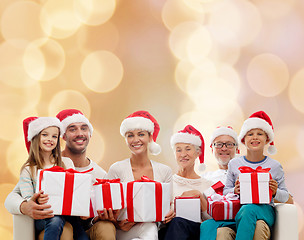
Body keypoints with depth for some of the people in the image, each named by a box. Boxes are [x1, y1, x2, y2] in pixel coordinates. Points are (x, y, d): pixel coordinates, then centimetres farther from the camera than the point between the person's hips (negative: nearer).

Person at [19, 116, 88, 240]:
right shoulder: (28, 170, 5)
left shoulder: (67, 163, 13)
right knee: (55, 221, -36)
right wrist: (35, 201, -25)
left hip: (67, 213, 2)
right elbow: (26, 200, -1)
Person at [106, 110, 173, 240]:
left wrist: (169, 215, -10)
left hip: (153, 226, 3)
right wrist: (118, 224, -19)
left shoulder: (164, 171, 7)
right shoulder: (117, 169, -2)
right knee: (149, 229, -33)